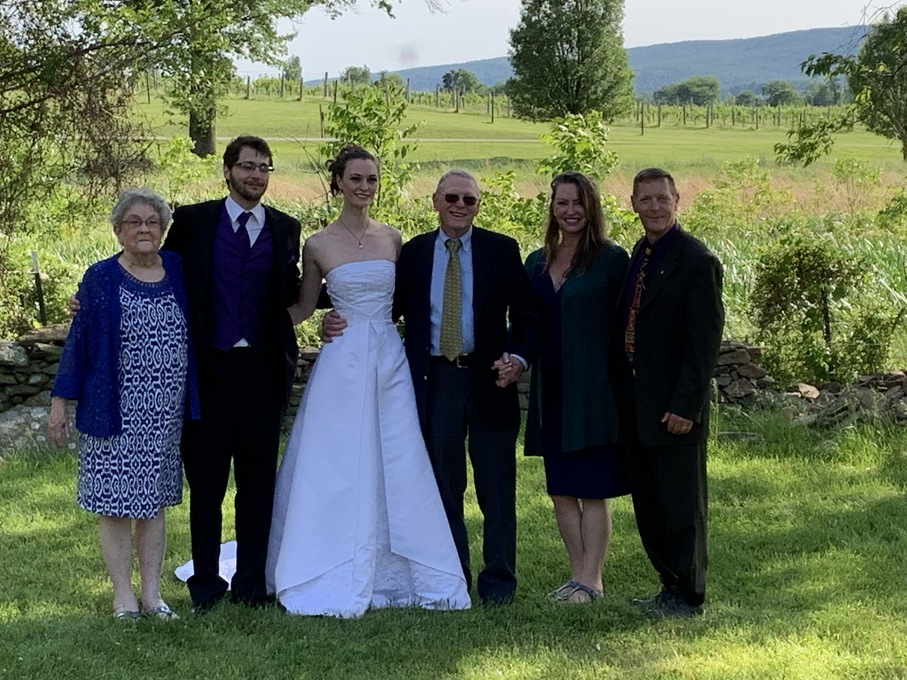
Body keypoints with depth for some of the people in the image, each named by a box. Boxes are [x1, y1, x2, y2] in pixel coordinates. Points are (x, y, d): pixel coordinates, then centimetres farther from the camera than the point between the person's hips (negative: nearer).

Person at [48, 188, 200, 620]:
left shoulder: (178, 272, 5)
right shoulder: (101, 278, -5)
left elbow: (192, 333, 13)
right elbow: (78, 341, -2)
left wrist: (191, 403, 9)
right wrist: (60, 402, -4)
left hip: (166, 415, 3)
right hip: (115, 414, -3)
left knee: (154, 503, 11)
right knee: (117, 506, 4)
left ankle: (152, 593, 20)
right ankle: (123, 596, 13)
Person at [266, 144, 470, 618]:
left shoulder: (391, 239, 8)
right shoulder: (318, 245, 0)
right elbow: (303, 307, 10)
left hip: (390, 362, 3)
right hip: (343, 363, -3)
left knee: (397, 467, 3)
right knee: (335, 470, -2)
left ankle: (391, 575, 14)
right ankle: (334, 582, 7)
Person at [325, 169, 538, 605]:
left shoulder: (501, 250, 3)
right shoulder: (412, 253, 7)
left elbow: (525, 314, 2)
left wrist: (518, 358, -15)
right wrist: (339, 324, -8)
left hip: (490, 378, -1)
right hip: (435, 382, 1)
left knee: (496, 487, 4)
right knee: (443, 487, 9)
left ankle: (498, 581, 14)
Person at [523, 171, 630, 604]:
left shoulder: (612, 259, -4)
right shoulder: (537, 263, 12)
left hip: (595, 389, -6)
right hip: (551, 391, 6)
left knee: (592, 490, -2)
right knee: (560, 490, 9)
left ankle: (591, 580, 5)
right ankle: (577, 575, 19)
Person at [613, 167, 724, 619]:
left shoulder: (696, 261, -13)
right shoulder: (639, 255, 12)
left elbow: (705, 342, -16)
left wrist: (685, 406, -19)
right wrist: (623, 396, 13)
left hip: (673, 407, -8)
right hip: (637, 405, 8)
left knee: (681, 505, 2)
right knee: (648, 504, 15)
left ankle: (688, 596, 12)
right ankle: (670, 585, 27)